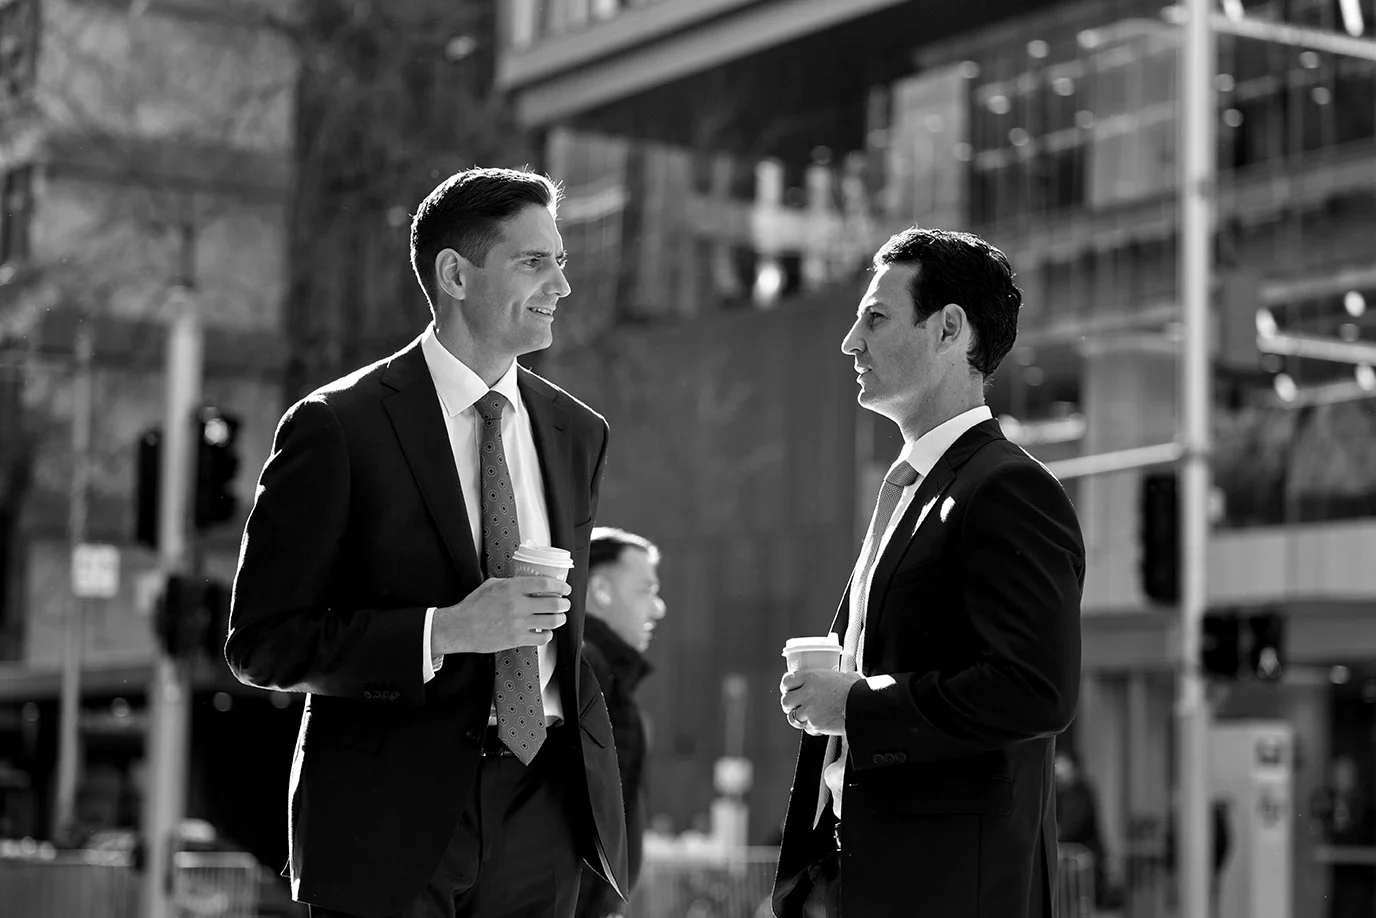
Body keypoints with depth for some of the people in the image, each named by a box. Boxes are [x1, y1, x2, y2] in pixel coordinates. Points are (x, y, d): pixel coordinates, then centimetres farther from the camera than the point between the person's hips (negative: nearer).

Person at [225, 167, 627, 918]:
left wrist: (588, 778, 14)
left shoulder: (578, 432, 11)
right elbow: (260, 643, -10)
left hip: (540, 807, 5)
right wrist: (443, 632, -19)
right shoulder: (338, 427, -7)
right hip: (390, 820, -5)